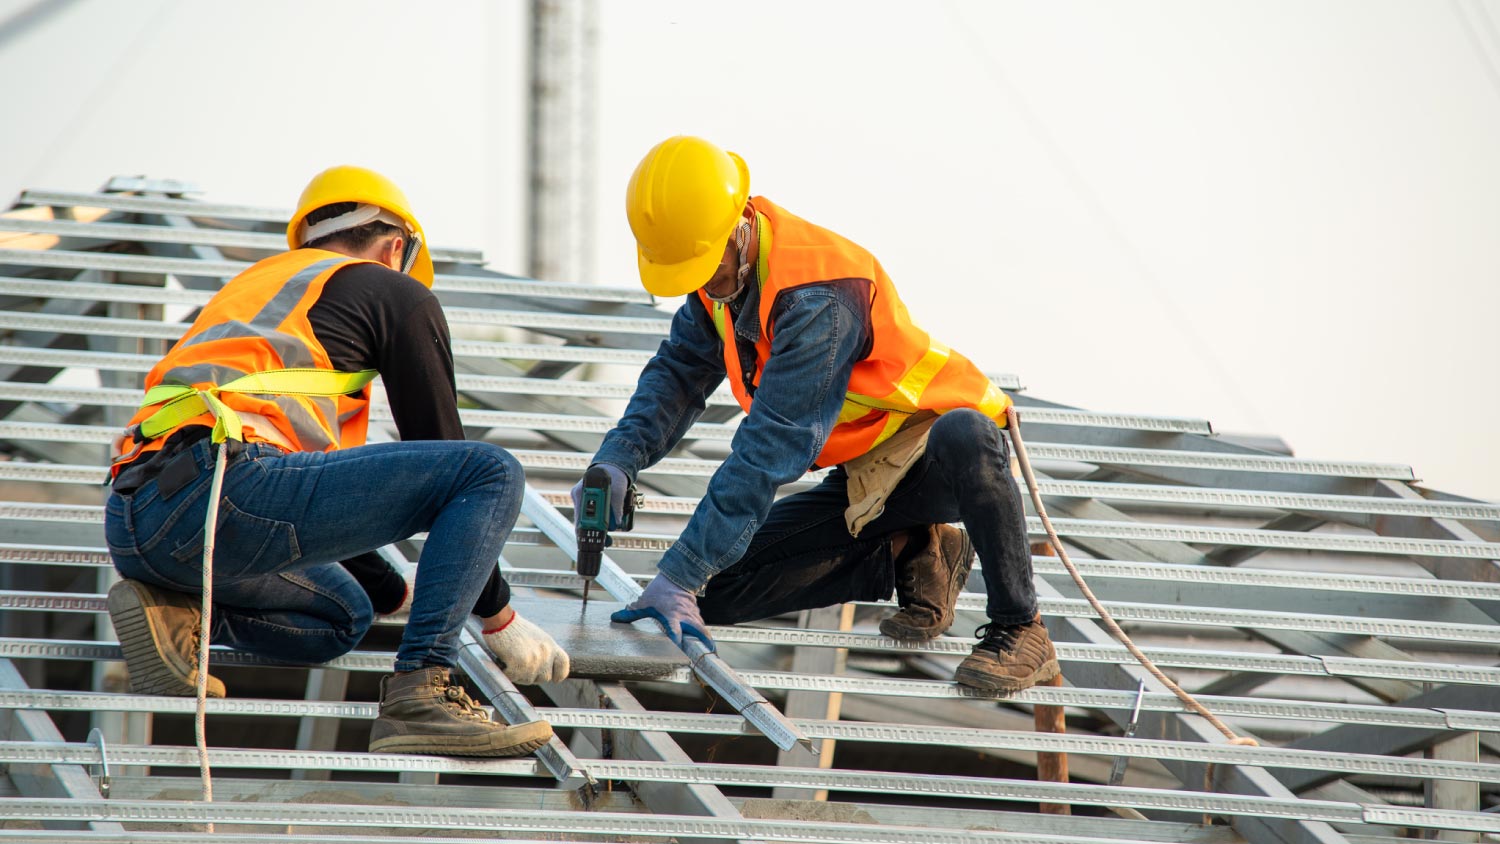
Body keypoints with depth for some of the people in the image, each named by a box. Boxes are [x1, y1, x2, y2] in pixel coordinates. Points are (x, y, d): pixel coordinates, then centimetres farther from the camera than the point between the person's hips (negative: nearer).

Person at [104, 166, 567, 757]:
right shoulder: (397, 294, 15)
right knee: (492, 473, -2)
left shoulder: (253, 285, 36)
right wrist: (500, 619, 22)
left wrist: (394, 591, 52)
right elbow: (440, 451, 14)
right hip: (223, 490, -8)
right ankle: (419, 694, -16)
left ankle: (176, 615, 7)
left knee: (343, 614, 33)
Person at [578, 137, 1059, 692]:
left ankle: (1019, 631, -26)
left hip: (938, 456, -8)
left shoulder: (818, 298, -32)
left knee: (963, 438, -44)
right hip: (862, 477, 8)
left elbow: (772, 447, -36)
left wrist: (680, 575, -38)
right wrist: (618, 459, -15)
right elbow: (680, 371, 6)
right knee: (722, 595, -6)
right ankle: (912, 556, 8)